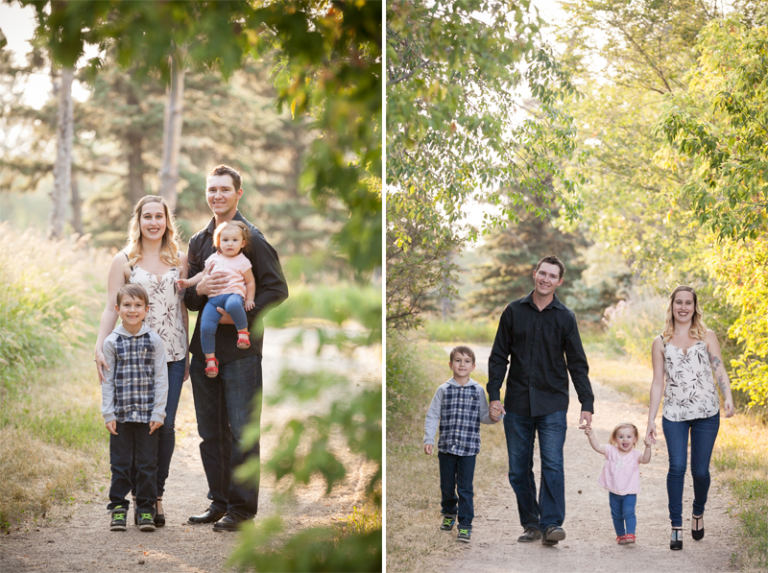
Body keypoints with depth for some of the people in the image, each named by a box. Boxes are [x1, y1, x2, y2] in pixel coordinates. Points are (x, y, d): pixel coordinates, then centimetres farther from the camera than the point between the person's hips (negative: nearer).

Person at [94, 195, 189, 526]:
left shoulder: (179, 260, 11)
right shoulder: (124, 261, 4)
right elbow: (111, 308, 0)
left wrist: (187, 353, 14)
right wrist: (100, 348, -12)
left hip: (172, 354, 2)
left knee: (165, 425, -3)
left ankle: (157, 494, 10)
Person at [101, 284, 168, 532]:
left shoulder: (154, 340, 1)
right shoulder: (112, 342, 1)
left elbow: (161, 379, 2)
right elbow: (107, 381, 3)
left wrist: (158, 412, -3)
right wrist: (108, 414, -2)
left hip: (147, 414, 0)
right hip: (121, 414, 0)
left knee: (147, 463, 3)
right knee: (120, 462, 4)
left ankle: (146, 509, 12)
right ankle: (118, 507, 15)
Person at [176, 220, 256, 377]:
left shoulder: (243, 262, 9)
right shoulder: (213, 259, 18)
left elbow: (250, 282, 12)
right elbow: (204, 275, 31)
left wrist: (249, 300, 1)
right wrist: (188, 282, 20)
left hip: (234, 294, -4)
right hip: (214, 298, 4)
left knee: (233, 305, -43)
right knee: (206, 327, -17)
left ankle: (243, 331, -20)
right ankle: (210, 359, -3)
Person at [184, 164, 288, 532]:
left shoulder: (252, 238, -4)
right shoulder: (198, 242, 14)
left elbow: (277, 289, -7)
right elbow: (187, 298, 14)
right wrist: (199, 289, -9)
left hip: (241, 346, -6)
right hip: (205, 346, 6)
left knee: (241, 430, -4)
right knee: (210, 430, 10)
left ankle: (242, 506, 4)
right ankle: (219, 500, 20)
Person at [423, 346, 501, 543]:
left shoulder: (478, 391, 3)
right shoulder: (443, 390, 2)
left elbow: (483, 416, 6)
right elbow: (432, 416, 3)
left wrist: (493, 416, -15)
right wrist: (428, 440, -4)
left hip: (469, 447, -1)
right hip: (446, 446, 1)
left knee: (465, 488, -4)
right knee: (447, 486, 13)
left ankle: (465, 525, 2)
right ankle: (449, 513, 38)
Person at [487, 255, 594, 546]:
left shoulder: (564, 317, 3)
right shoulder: (514, 311, 6)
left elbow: (577, 363, 5)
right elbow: (499, 356, 8)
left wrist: (587, 404, -2)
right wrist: (494, 394, -2)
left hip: (552, 404, -2)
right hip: (517, 403, 2)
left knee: (552, 464, -13)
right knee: (518, 470, 5)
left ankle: (551, 524, -12)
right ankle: (531, 524, 15)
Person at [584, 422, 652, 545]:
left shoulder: (635, 455, -8)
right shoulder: (611, 451, -3)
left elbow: (645, 459, -25)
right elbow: (597, 447, -12)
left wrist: (647, 447, -42)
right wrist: (591, 436, -28)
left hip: (630, 492, -3)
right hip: (614, 492, 3)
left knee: (628, 512, -18)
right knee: (616, 515, 13)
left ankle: (630, 534, -17)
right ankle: (620, 535, 28)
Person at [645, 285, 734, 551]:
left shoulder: (707, 337, 9)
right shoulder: (661, 343, 9)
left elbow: (719, 370, 2)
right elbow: (657, 382, 9)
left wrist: (728, 398, -16)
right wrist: (651, 420, 4)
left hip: (706, 414, 0)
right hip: (674, 415, 0)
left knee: (700, 470, 1)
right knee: (677, 466, -14)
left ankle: (698, 513, 30)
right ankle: (676, 526, -5)